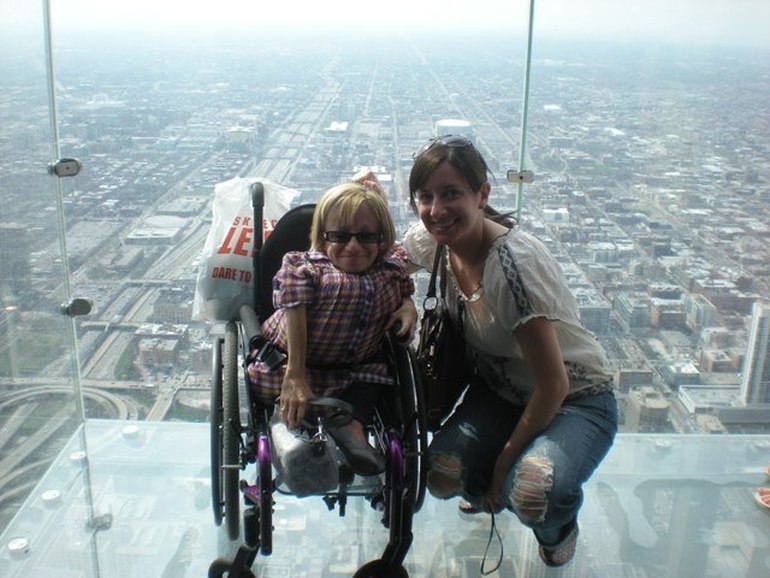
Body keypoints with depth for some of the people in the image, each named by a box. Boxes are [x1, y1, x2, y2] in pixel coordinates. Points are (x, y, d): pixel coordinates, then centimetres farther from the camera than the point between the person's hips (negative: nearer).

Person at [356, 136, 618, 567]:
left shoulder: (512, 263, -32)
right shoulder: (433, 240, -11)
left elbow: (553, 385, -25)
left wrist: (506, 458, -14)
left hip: (576, 399, -5)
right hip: (501, 390, 5)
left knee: (535, 491, -33)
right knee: (443, 475, -21)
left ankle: (559, 526, 6)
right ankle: (493, 493, 17)